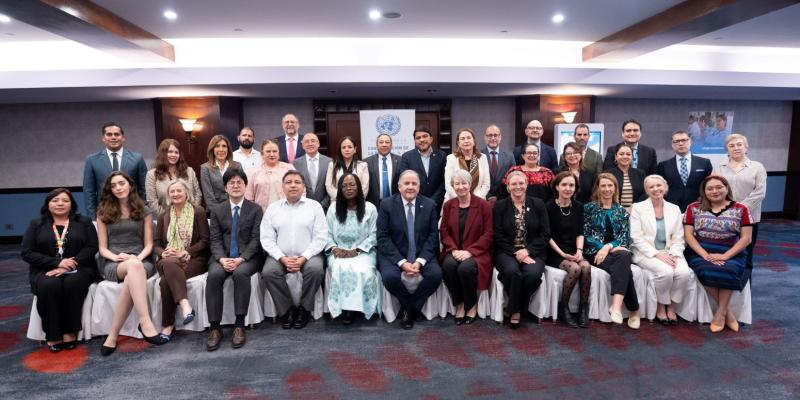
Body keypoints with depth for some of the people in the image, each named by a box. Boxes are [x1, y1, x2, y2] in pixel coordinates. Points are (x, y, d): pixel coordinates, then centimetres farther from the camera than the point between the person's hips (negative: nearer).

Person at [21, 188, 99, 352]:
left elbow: (92, 247, -2)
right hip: (46, 271, 1)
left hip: (79, 269, -1)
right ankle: (53, 335, -24)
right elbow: (27, 253, 2)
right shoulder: (36, 225, 12)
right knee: (49, 285, -33)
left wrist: (68, 266, -16)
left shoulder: (84, 222, 10)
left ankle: (70, 332, -24)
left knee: (73, 283, -34)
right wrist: (57, 263, -14)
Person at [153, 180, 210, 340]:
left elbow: (205, 241, -1)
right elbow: (156, 243, 15)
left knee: (166, 281, -31)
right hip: (168, 260, 3)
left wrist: (184, 252, -13)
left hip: (193, 259, -3)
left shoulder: (198, 212, 6)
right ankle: (184, 304, -42)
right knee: (169, 264, -35)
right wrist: (163, 253, -8)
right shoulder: (163, 216, 20)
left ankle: (168, 326, -26)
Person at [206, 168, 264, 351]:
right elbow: (215, 239, 5)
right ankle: (215, 327, -22)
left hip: (248, 257, -2)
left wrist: (241, 259, -17)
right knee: (214, 275, -29)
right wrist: (222, 259, -15)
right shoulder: (217, 211, 14)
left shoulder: (256, 209, 7)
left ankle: (239, 325, -26)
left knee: (240, 273, -34)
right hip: (223, 257, 2)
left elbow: (256, 238, -2)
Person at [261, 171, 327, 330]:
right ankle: (286, 309, -6)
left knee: (315, 269, -30)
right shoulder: (272, 208, 9)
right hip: (280, 256, 2)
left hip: (308, 255, -1)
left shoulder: (314, 206, 4)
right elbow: (267, 239, 2)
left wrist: (303, 258, -15)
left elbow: (320, 238, -3)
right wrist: (283, 259, -13)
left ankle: (304, 309, -8)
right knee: (268, 272, -26)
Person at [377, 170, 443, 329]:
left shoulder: (429, 205, 3)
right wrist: (401, 262, -19)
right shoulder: (387, 205, -3)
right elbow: (383, 237, -8)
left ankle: (409, 309, -1)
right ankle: (409, 306, 3)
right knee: (390, 276, -29)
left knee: (436, 274, -24)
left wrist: (420, 261, -15)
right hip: (394, 255, -1)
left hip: (422, 255, 2)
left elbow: (433, 236, 0)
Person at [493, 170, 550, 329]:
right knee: (512, 271, -33)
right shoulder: (500, 206, 6)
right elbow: (498, 236, -1)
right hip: (507, 252, -1)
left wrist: (527, 251, -11)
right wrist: (516, 253, -14)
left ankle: (513, 310, -7)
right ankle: (515, 310, -9)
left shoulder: (538, 204, 10)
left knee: (533, 273, -30)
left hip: (532, 252, 1)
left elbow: (545, 234, 3)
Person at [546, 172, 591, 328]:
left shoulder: (578, 206, 10)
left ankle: (584, 308, -12)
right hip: (554, 253, -4)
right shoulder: (549, 207, -5)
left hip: (573, 252, 4)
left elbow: (580, 233, 7)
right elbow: (548, 236, -6)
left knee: (586, 267, -27)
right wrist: (563, 254, -15)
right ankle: (563, 307, -10)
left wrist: (579, 250, -10)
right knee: (574, 268, -30)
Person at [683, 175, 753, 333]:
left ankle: (720, 312, -13)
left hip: (731, 254, 0)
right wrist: (705, 255, -13)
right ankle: (727, 311, -10)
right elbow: (688, 235, 1)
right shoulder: (694, 208, 7)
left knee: (727, 271, -33)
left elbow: (746, 238, 0)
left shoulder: (740, 209, 6)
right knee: (707, 272, -32)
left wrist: (725, 256, -13)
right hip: (700, 252, 0)